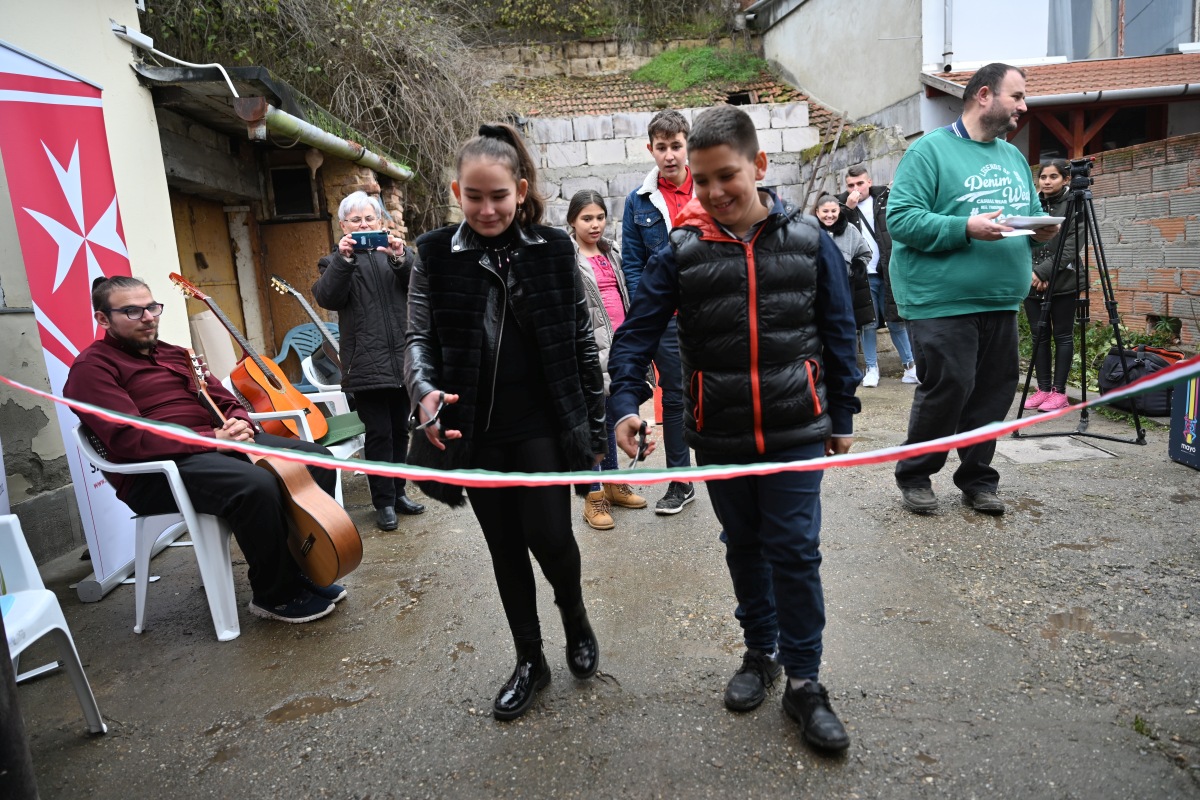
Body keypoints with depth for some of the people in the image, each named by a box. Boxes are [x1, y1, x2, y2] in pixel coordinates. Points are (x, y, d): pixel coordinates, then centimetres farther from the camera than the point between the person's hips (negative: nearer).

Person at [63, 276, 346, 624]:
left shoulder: (174, 355, 22)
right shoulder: (93, 368, -4)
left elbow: (228, 402, 21)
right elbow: (128, 439, -18)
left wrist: (240, 425, -4)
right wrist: (212, 439, -22)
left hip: (219, 445, 8)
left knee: (316, 458, -6)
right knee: (257, 485, -36)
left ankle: (301, 568, 5)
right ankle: (275, 595, -13)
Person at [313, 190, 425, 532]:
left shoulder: (397, 250, 14)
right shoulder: (337, 261, 9)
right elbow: (327, 298, -9)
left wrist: (400, 260, -20)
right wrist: (343, 260, -21)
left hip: (403, 359, 3)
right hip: (366, 364, -3)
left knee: (400, 430, 11)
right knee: (379, 433, -2)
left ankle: (398, 491, 23)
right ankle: (384, 502, 7)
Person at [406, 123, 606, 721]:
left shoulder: (553, 250, -1)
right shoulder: (436, 256, 0)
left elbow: (582, 344, 2)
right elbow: (420, 337, 1)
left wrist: (595, 429, 2)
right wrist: (425, 391, -21)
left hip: (543, 425, -1)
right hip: (476, 431, 2)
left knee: (548, 535, -5)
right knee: (505, 549, 12)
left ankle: (576, 620, 30)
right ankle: (530, 661, 32)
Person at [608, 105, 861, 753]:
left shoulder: (807, 239, -2)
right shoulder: (682, 250, -4)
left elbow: (838, 332, 4)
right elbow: (638, 330, -4)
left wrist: (842, 416, 6)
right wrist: (626, 401, -19)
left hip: (795, 431, -1)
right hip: (718, 437, 1)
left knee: (795, 553, 3)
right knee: (744, 548, 16)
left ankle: (803, 680, 20)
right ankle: (760, 651, 37)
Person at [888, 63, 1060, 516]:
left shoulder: (1013, 156, 20)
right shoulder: (931, 150, -4)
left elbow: (1030, 215, 26)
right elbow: (900, 218, -14)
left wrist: (1041, 230, 3)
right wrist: (965, 228, -22)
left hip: (1001, 303, 8)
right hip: (942, 303, -8)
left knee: (996, 391, 9)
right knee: (948, 388, -8)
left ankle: (977, 478, 25)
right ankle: (914, 477, 12)